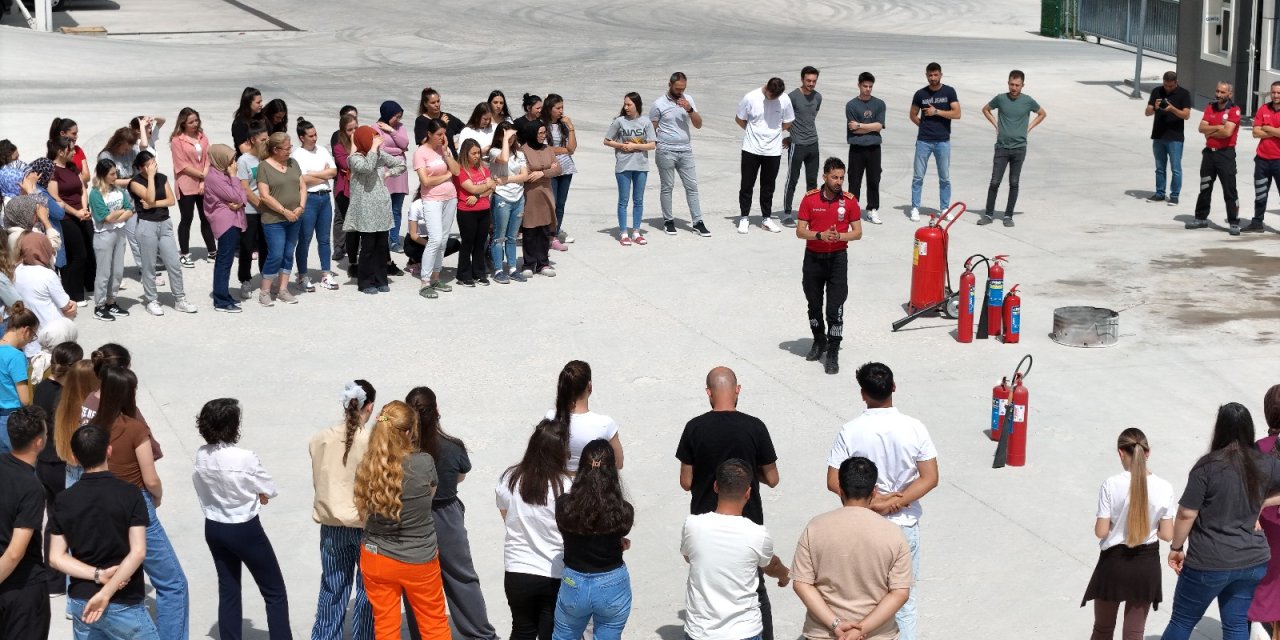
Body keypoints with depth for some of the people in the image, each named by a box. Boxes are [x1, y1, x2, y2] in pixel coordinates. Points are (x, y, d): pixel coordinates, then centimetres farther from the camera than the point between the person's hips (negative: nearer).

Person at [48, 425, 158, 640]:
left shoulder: (64, 500, 0)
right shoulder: (130, 494, -11)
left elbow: (56, 558, -1)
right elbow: (138, 552, -19)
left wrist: (97, 575, -9)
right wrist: (106, 593, -18)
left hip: (80, 603, 4)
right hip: (124, 605, -4)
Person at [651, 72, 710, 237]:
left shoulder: (688, 100, 6)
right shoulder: (659, 104, -6)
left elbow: (699, 125, 3)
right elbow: (651, 130, -1)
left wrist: (690, 110, -13)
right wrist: (658, 147, -6)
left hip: (686, 150, 4)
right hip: (666, 152, -4)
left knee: (692, 186, 3)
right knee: (667, 187, 4)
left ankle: (697, 222, 7)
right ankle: (668, 221, 15)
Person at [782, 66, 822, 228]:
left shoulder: (818, 97, 6)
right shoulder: (793, 97, -12)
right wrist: (792, 136, 4)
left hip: (813, 143, 6)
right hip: (797, 145, -6)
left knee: (812, 180, 11)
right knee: (792, 180, 0)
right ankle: (787, 214, 7)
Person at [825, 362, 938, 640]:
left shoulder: (850, 431, -13)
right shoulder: (914, 428, -10)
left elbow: (833, 482, -13)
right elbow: (930, 478, -11)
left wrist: (873, 501, -13)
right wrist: (894, 504, -14)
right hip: (904, 525, 1)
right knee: (904, 599, 13)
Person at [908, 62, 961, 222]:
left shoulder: (949, 92, 1)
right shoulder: (920, 94, 4)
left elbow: (957, 114, -7)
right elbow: (913, 115, 15)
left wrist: (936, 112, -11)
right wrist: (924, 125, 2)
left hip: (943, 141, 0)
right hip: (923, 141, 1)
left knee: (945, 178, 5)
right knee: (918, 176, 0)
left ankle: (944, 209, 15)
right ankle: (915, 208, 8)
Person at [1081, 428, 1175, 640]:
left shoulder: (1111, 485, -16)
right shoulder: (1164, 488, -9)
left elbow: (1101, 531, -13)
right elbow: (1167, 534, -5)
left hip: (1114, 562, -2)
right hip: (1147, 564, 2)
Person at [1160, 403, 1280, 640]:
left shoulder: (1208, 466, -17)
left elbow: (1186, 514, -14)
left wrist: (1176, 547, 0)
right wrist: (1259, 504, 7)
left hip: (1210, 563, -4)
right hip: (1253, 560, 4)